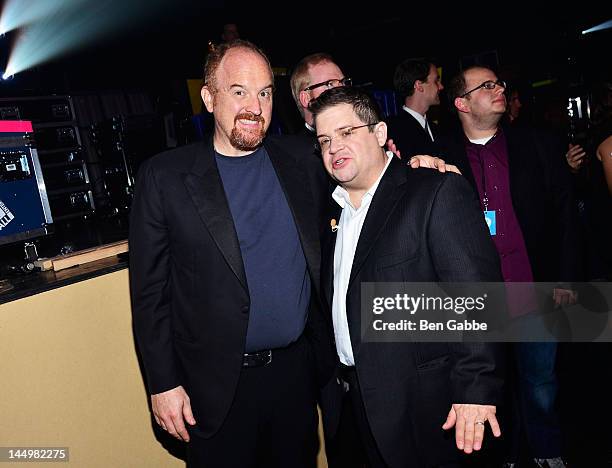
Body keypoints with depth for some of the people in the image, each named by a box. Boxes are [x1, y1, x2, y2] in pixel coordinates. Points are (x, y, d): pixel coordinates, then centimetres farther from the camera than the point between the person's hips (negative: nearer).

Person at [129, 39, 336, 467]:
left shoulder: (302, 162, 0)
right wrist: (163, 383, -7)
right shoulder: (165, 176, -9)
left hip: (298, 368, 3)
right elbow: (150, 292, -7)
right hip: (217, 384, -3)